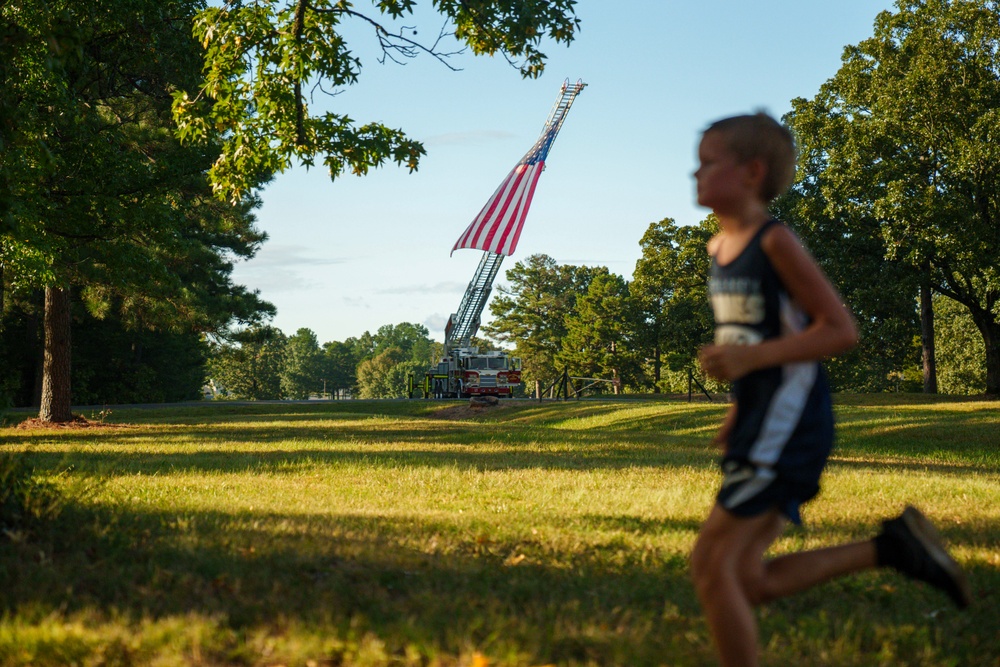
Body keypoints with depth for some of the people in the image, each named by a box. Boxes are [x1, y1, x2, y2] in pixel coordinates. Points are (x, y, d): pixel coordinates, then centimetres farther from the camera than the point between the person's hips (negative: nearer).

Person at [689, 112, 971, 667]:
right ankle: (891, 547, 17)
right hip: (758, 421, 9)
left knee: (712, 563, -8)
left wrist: (748, 358, -24)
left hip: (788, 423, -9)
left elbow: (840, 330, -17)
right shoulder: (719, 248, 13)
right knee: (749, 583, 10)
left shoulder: (774, 242, -14)